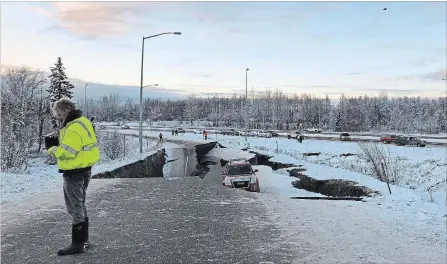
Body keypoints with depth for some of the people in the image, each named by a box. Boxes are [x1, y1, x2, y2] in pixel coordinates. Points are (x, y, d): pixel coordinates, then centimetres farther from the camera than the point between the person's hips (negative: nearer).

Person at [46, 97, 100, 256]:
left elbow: (66, 152, -25)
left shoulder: (74, 128, -22)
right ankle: (83, 240, 29)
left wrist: (52, 148, -8)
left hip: (74, 173, -10)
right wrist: (57, 142, 2)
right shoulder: (82, 121, 11)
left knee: (75, 208, -1)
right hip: (83, 170, 10)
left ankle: (77, 244, 8)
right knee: (80, 206, 19)